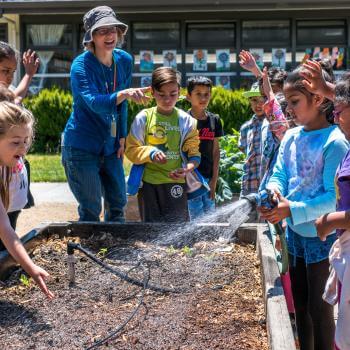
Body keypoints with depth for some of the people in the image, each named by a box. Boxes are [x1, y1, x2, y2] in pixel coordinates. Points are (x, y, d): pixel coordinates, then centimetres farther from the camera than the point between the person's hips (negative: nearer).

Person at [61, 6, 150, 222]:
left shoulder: (124, 60, 0)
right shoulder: (81, 65, -17)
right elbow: (95, 102, -35)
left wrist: (122, 137, 7)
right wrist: (125, 94, -51)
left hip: (110, 146, 6)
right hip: (82, 146, -6)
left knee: (118, 203, 12)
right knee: (91, 210, -2)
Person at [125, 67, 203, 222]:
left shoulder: (185, 120, -1)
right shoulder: (143, 117, -1)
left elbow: (193, 152, -1)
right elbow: (131, 149, 0)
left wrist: (188, 168, -21)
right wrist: (150, 152, -18)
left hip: (176, 182, -1)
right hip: (149, 182, 1)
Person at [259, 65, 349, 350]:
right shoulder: (290, 137, 2)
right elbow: (279, 174, 3)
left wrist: (293, 210, -29)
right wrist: (274, 191, -20)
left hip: (322, 235, -7)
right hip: (295, 231, 7)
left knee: (319, 308, 6)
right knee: (300, 303, 20)